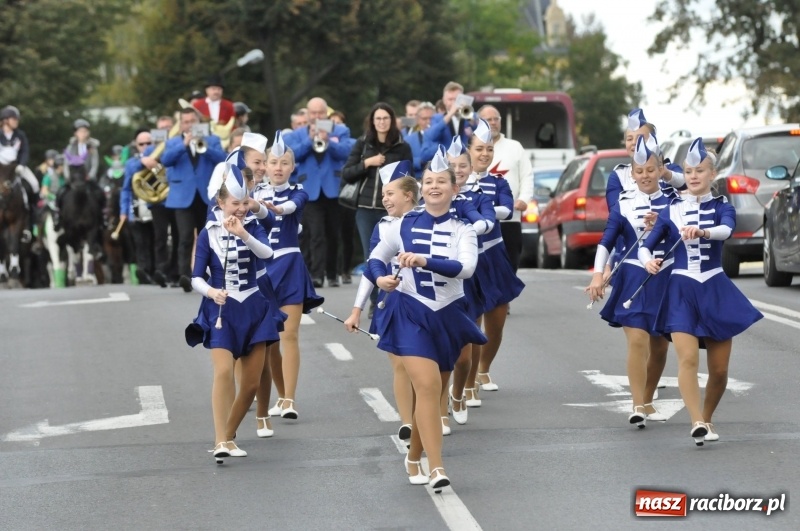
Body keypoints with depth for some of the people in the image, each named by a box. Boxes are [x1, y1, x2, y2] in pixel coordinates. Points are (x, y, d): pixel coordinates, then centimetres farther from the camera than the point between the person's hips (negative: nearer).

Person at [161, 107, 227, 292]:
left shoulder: (212, 140, 11)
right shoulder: (173, 143, 10)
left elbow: (222, 158, -5)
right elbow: (165, 160, -9)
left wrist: (205, 147, -20)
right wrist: (184, 144, -19)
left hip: (207, 196, 2)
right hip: (184, 196, -2)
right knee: (186, 237, -16)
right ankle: (184, 274, -25)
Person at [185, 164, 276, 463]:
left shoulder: (252, 228, 1)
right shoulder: (208, 233, -3)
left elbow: (267, 253, -19)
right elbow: (196, 277, -6)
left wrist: (242, 234, -31)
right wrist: (211, 292, -26)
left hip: (253, 308, 3)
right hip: (221, 310, -3)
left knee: (252, 382, 4)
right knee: (224, 372, -21)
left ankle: (228, 435, 20)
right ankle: (221, 441, -21)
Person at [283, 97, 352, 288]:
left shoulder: (341, 131, 7)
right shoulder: (297, 135, 9)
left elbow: (345, 152, -10)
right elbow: (292, 155, -7)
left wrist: (328, 141, -27)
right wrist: (310, 139, -18)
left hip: (333, 188, 1)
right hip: (311, 189, -1)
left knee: (333, 234, 11)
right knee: (316, 234, -13)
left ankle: (332, 274, 22)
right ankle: (316, 274, -19)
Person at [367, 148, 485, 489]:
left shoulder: (462, 230, 0)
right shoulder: (404, 225, 1)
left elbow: (466, 267, -17)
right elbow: (377, 256, 11)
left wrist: (425, 261, -30)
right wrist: (380, 277, -11)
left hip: (448, 317, 2)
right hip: (411, 314, -2)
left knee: (432, 392, 12)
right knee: (427, 386, -19)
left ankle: (413, 458, 34)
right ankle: (436, 468, -23)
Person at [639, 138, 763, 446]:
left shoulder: (722, 208, 3)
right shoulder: (671, 212, 7)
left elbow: (727, 230, -20)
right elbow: (646, 246, 5)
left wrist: (702, 231, -41)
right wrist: (648, 260, -19)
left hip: (715, 291, 1)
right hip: (680, 290, -1)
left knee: (719, 368, 4)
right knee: (688, 357, -20)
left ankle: (707, 418, 26)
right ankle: (697, 424, -26)